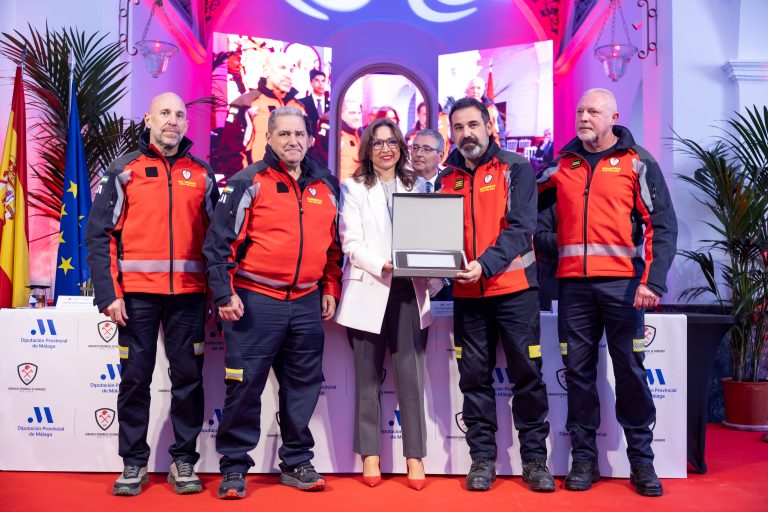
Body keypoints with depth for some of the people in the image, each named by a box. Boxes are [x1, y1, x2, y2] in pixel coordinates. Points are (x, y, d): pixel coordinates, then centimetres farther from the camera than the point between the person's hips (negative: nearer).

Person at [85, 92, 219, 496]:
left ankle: (184, 459, 18)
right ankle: (133, 462, 18)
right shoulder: (124, 171, 4)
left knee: (188, 378, 5)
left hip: (188, 294, 2)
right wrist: (109, 293, -8)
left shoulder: (201, 175, 10)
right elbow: (100, 234, 0)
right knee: (135, 377, 5)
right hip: (137, 294, -1)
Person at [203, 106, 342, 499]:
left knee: (303, 385, 10)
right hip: (256, 301, -4)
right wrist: (224, 293, -11)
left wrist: (330, 289, 13)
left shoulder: (326, 186, 11)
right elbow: (220, 241, -6)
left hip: (307, 303, 5)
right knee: (245, 384, 0)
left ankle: (297, 462, 24)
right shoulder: (248, 182, -4)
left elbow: (334, 243, 19)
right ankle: (234, 467, 13)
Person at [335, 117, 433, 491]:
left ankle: (415, 456, 4)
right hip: (369, 290, -1)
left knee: (411, 374, -4)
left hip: (409, 291, 1)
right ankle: (370, 456, 13)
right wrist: (383, 266, -17)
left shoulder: (418, 186, 16)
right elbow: (351, 241, -2)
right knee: (368, 377, 5)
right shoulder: (354, 187, 9)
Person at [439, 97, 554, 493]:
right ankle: (482, 457, 18)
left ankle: (534, 458, 14)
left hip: (513, 288, -3)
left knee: (527, 373, 2)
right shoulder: (447, 178, 11)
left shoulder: (515, 167, -1)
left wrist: (485, 265, -23)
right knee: (475, 376, 7)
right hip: (467, 293, 3)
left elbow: (521, 227, -11)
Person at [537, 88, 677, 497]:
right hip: (574, 284, 3)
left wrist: (653, 282, -12)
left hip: (622, 283, -3)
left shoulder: (637, 162, 3)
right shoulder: (562, 164, 13)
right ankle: (583, 459, 17)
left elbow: (662, 225, -2)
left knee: (630, 370, 1)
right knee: (578, 370, 6)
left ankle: (642, 461, 15)